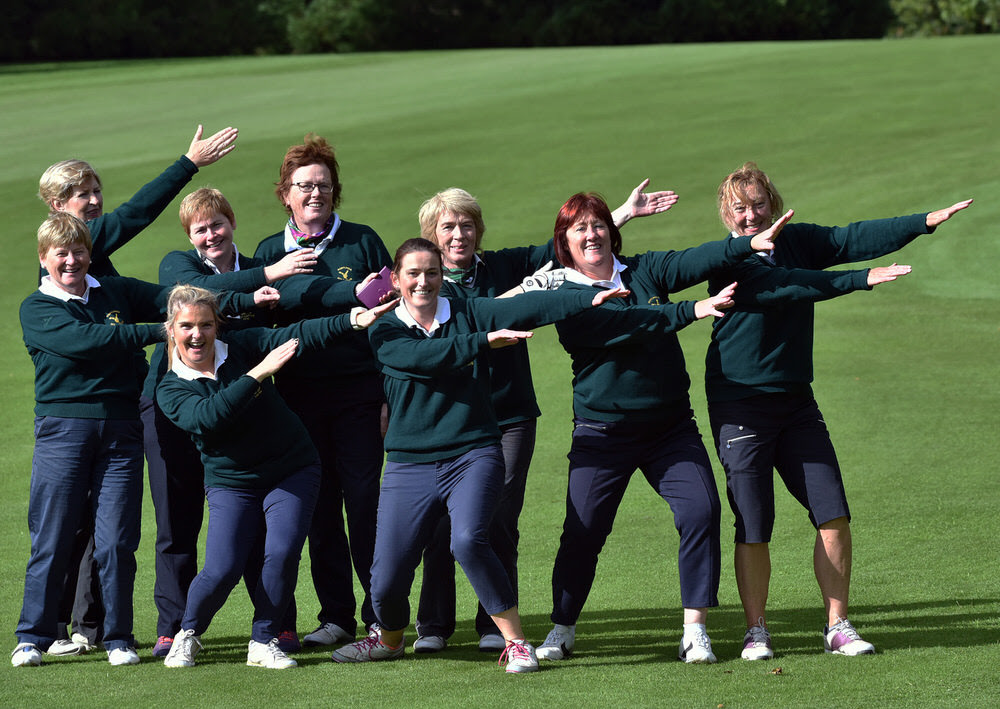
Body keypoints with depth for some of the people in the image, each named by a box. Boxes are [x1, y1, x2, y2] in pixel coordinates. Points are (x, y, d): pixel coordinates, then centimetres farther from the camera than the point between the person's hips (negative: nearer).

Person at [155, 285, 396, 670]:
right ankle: (187, 635, 14)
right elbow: (206, 417, -27)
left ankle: (263, 641, 0)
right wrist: (257, 374, -33)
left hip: (293, 471, 1)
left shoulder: (242, 346, -3)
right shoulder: (171, 389, -6)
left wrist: (351, 320, -34)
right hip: (231, 483, -1)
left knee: (282, 553, -18)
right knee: (221, 571, -14)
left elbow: (297, 335, -18)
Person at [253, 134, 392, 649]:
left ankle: (381, 617, 1)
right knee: (319, 509, 5)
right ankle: (336, 616, 12)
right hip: (299, 395, 2)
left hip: (358, 390, -2)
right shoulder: (270, 252, 9)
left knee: (365, 501, -4)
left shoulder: (361, 241, 3)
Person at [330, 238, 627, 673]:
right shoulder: (384, 332, 3)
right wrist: (484, 342, -23)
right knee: (386, 579, -1)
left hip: (473, 455, -1)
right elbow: (423, 357, -17)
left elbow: (525, 309, -7)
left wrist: (590, 298, -19)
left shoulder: (467, 314, 6)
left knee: (468, 541, -29)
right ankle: (389, 638, 33)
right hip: (410, 466, 1)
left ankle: (516, 643, -16)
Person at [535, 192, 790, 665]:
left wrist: (752, 243, -24)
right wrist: (690, 311, -29)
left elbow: (696, 261, -9)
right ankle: (562, 630, 17)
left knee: (700, 510, -13)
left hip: (670, 426, 3)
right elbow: (619, 326, -22)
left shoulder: (644, 271, 6)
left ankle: (695, 630, -7)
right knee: (583, 530, -3)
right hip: (602, 433, -3)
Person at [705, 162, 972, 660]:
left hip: (795, 399, 5)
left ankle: (837, 626, 8)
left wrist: (925, 222, -17)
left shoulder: (796, 241, 6)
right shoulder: (728, 262, -12)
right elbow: (785, 285, -26)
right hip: (740, 405, -5)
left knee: (834, 516, -1)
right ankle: (756, 632, 11)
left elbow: (852, 240, -6)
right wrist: (862, 280, -32)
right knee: (752, 530, -3)